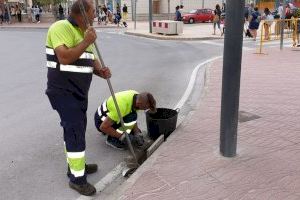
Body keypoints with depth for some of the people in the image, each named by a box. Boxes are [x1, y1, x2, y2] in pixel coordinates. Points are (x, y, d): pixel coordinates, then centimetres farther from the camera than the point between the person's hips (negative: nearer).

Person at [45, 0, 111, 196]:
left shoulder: (82, 32, 14)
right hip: (64, 92, -9)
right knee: (76, 132, -7)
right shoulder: (61, 28, -16)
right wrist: (87, 41, -25)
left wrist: (101, 70, -7)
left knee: (76, 129, 19)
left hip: (78, 92, 9)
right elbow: (64, 58, -29)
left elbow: (91, 59, 14)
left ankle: (76, 165, 36)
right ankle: (77, 178, 7)